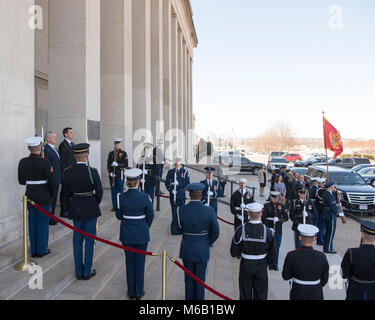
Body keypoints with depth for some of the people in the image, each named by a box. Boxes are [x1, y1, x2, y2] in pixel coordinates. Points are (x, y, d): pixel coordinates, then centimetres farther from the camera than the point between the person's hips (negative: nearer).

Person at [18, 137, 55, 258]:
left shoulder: (22, 162, 0)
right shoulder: (44, 162, -16)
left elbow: (21, 181, 7)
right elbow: (51, 181, -12)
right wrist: (51, 195, 2)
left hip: (29, 196, 5)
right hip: (43, 197, -5)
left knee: (32, 223, 14)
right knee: (43, 223, 7)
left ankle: (34, 250, 25)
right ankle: (41, 250, 17)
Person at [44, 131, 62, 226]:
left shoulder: (54, 148, 15)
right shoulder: (46, 149, -16)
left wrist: (60, 175, 17)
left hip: (57, 179, 9)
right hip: (51, 179, -9)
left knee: (54, 199, 17)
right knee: (50, 199, 0)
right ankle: (49, 219, 11)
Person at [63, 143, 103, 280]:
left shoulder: (67, 172, -5)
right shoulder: (92, 171, -17)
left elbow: (66, 193, 3)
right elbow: (99, 192, -10)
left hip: (75, 209, 4)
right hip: (90, 208, -4)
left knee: (77, 239, 14)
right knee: (89, 240, 8)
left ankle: (79, 272, 24)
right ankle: (87, 272, 17)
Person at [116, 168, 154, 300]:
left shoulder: (121, 197, -11)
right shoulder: (145, 197, -17)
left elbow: (119, 216, 1)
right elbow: (150, 215, -5)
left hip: (126, 235, 2)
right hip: (141, 235, -2)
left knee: (129, 261, 16)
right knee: (140, 262, 12)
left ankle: (131, 292, 29)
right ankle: (139, 292, 24)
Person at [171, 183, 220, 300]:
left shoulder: (181, 211, -16)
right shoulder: (209, 211, -18)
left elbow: (174, 231, -7)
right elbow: (216, 232, -9)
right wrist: (208, 243, 7)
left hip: (187, 251, 1)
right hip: (202, 251, -1)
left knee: (189, 278, 19)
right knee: (200, 278, 17)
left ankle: (189, 297, 35)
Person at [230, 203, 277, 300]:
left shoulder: (241, 230, -18)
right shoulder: (268, 232, -16)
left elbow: (234, 253, -12)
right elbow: (272, 254, -5)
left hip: (245, 267, 0)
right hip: (261, 267, 0)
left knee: (245, 294, 17)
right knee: (260, 294, 19)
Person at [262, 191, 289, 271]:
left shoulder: (281, 206, 4)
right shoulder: (266, 206, -4)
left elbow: (286, 218, 3)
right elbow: (263, 218, -6)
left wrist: (278, 219, -15)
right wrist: (269, 228, -14)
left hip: (279, 230, 2)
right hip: (269, 230, -2)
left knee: (277, 247, 8)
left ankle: (275, 264, 22)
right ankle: (271, 264, 18)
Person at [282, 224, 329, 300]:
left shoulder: (291, 256, -21)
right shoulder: (322, 257, -17)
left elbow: (286, 277, -9)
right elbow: (324, 279, -3)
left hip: (298, 295, -1)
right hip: (316, 295, 1)